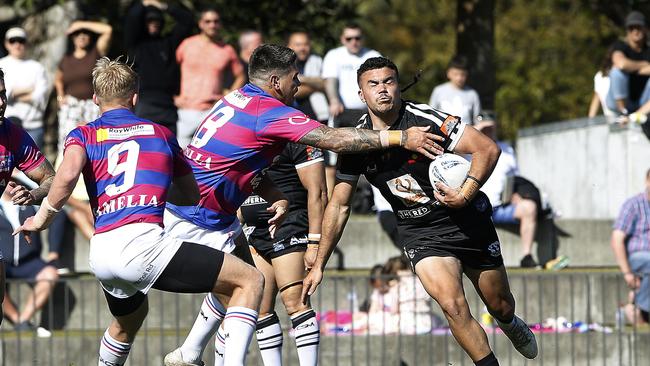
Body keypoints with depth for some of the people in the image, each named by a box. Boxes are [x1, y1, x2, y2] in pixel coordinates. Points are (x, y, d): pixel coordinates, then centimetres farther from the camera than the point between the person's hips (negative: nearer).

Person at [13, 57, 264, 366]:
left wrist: (41, 219, 7)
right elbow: (192, 196, 31)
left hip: (100, 256, 4)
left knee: (128, 319, 37)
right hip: (142, 242, -4)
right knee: (250, 280, 1)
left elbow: (67, 175, -5)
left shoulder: (83, 135, 18)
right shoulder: (161, 134, 22)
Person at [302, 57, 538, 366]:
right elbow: (339, 204, 3)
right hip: (420, 234, 1)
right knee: (453, 306, -23)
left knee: (500, 305, 15)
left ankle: (511, 325, 52)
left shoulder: (422, 119, -20)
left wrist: (465, 195, -33)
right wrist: (318, 265, 3)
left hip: (468, 221, -1)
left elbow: (487, 148, -21)